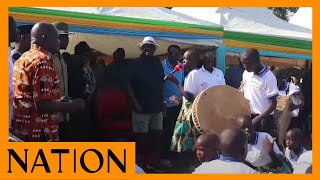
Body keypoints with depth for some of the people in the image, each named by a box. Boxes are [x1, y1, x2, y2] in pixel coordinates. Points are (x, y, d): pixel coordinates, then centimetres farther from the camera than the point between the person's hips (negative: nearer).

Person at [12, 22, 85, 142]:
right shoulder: (43, 61, -16)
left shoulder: (22, 59, 13)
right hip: (39, 133, -9)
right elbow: (42, 104, -23)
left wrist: (59, 101, 18)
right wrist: (73, 105, -10)